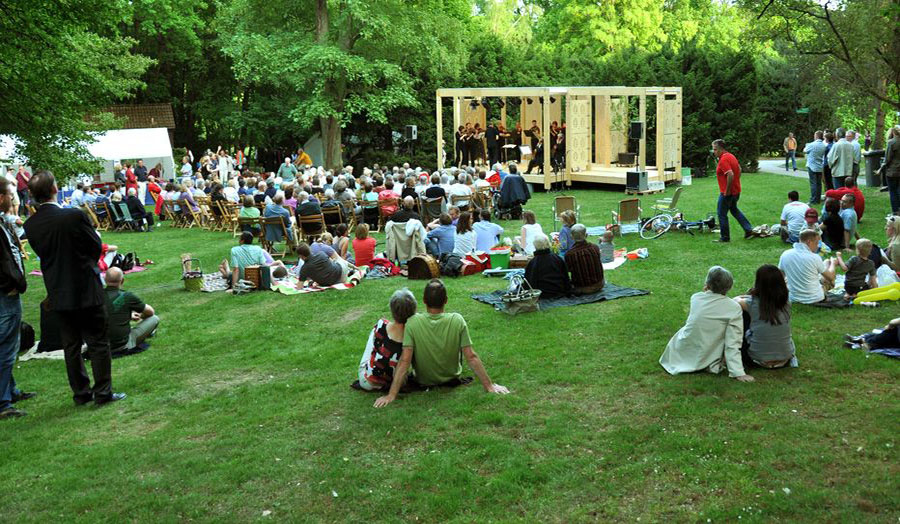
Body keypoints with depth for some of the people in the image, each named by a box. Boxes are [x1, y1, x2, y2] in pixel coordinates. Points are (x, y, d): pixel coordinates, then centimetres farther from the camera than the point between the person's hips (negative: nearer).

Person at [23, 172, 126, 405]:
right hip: (86, 290, -5)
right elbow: (96, 247, -8)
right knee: (98, 343, 5)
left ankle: (81, 393, 20)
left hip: (58, 294, 5)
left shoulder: (31, 225, -5)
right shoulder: (75, 216, -19)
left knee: (71, 346, 13)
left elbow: (42, 253, 7)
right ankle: (103, 393, 8)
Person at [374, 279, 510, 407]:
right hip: (452, 379, 1)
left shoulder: (413, 322, -25)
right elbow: (471, 357, -22)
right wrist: (489, 386, -14)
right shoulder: (457, 320, -24)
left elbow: (405, 361, -27)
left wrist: (391, 395, -25)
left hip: (423, 382, 0)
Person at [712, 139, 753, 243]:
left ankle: (725, 237, 10)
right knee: (734, 209, 27)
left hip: (727, 192, -10)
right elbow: (739, 169, 21)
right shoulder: (730, 156, 9)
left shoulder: (723, 160, -22)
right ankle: (748, 229, 26)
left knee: (721, 213, 2)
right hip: (736, 190, 10)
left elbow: (730, 175, -33)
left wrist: (727, 190, -25)